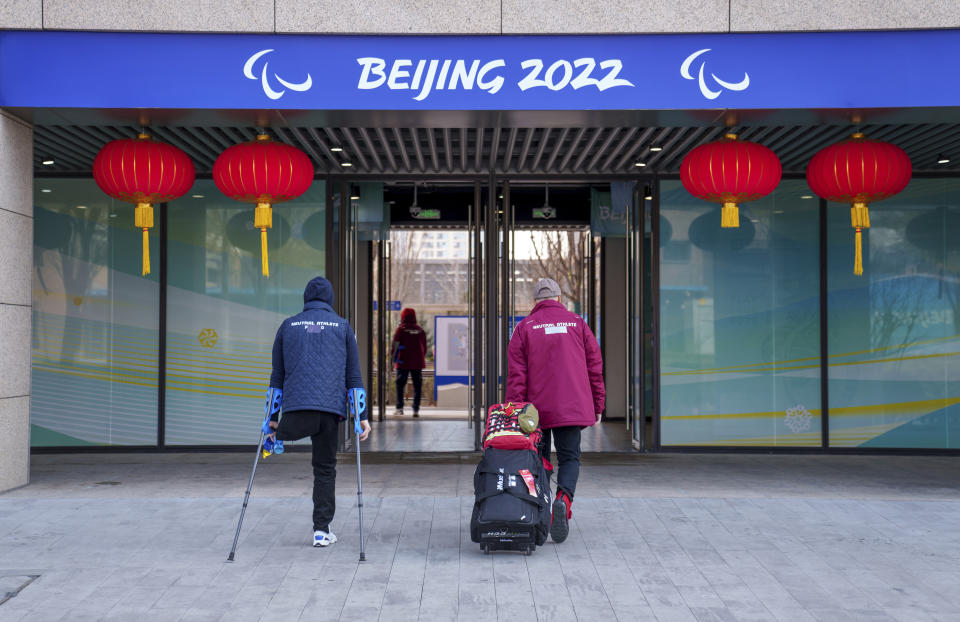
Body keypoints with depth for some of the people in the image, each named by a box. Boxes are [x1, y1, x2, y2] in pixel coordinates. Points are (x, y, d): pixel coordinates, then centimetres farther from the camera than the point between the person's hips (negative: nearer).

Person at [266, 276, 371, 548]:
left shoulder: (288, 326, 15)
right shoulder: (342, 326, 13)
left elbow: (277, 375, 14)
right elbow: (353, 375, 10)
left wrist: (272, 417, 17)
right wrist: (361, 416, 10)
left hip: (296, 406, 0)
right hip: (332, 408, 0)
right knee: (325, 468, 10)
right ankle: (322, 530, 9)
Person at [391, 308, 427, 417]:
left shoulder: (401, 329, -3)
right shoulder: (420, 330, 8)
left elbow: (395, 345, -4)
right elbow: (424, 347, 13)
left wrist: (392, 357, 9)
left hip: (403, 362, -3)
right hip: (418, 363, 3)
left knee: (400, 384, 5)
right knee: (417, 386, 4)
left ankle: (400, 408, 1)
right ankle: (416, 410, 0)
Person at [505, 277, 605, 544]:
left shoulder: (525, 327, 3)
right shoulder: (577, 323, 8)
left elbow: (516, 375, -3)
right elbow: (595, 367, 7)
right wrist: (597, 405, 13)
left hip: (536, 408, 0)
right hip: (572, 408, 0)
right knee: (569, 457, 7)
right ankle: (564, 499, -20)